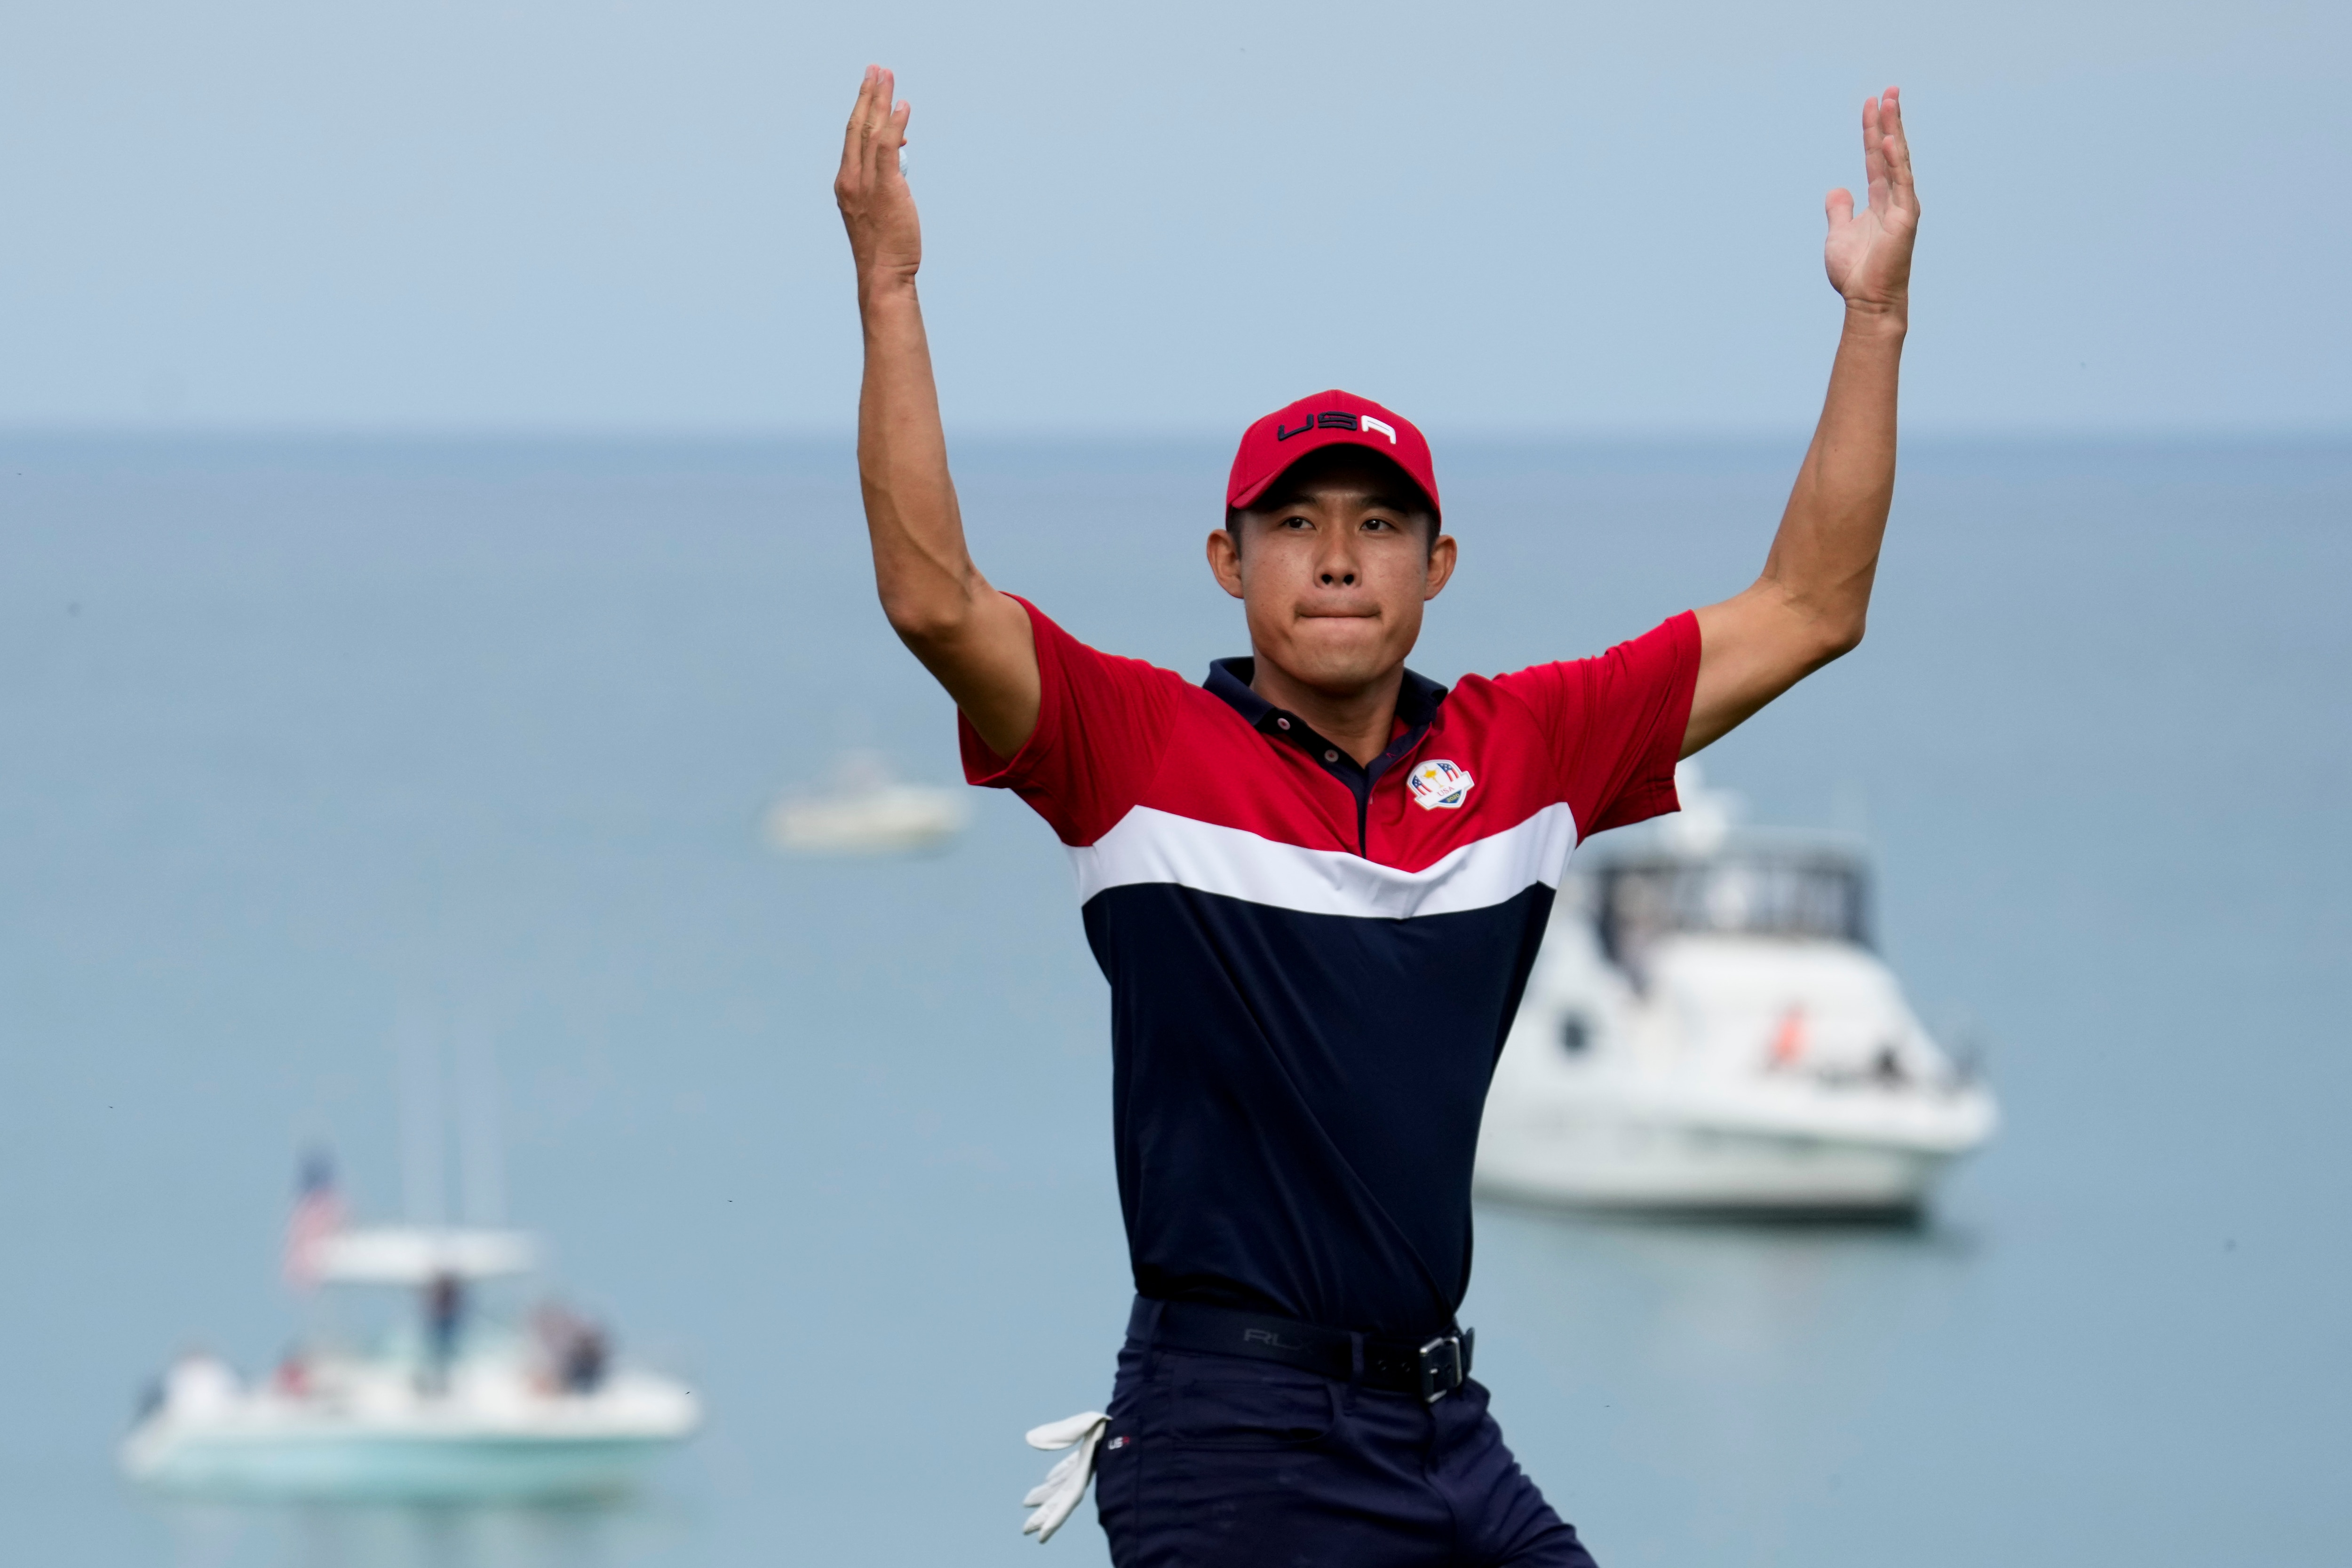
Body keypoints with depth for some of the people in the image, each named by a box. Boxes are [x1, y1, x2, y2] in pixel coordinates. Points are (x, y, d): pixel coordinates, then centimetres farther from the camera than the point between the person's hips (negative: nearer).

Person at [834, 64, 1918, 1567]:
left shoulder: (1524, 751, 9)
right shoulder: (1143, 749, -3)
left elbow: (1808, 609, 11)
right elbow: (933, 595, -18)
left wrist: (1877, 315, 7)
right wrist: (888, 289, -22)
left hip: (1450, 1434, 5)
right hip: (1229, 1430, -5)